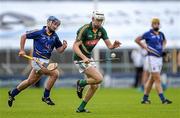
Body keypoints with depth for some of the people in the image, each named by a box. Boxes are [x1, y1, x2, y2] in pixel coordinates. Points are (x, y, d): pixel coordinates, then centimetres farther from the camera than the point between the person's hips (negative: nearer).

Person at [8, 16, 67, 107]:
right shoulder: (38, 33, -10)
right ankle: (46, 96, -8)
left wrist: (64, 47, -12)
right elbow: (23, 36, 1)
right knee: (55, 73, -20)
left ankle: (12, 93, 35)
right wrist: (22, 50, -1)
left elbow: (59, 50, 10)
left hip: (46, 62, 7)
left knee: (30, 81, 16)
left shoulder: (55, 36, 6)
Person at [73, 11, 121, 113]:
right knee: (99, 78, -21)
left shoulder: (101, 30, 0)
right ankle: (81, 83, 5)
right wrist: (84, 57, -37)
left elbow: (109, 45, -1)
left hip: (89, 58, 8)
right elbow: (75, 46, -23)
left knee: (94, 86, 5)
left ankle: (81, 108, 15)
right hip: (81, 59, -8)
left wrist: (114, 45, -25)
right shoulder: (85, 30, -20)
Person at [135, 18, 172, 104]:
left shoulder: (161, 34, 10)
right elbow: (137, 40, 1)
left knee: (152, 79, 11)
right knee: (157, 79, -10)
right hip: (152, 58, -7)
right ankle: (163, 99, -13)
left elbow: (164, 40, 33)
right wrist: (145, 47, -6)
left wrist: (163, 47, 14)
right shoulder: (148, 34, -7)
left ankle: (145, 98, 19)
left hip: (160, 58, 7)